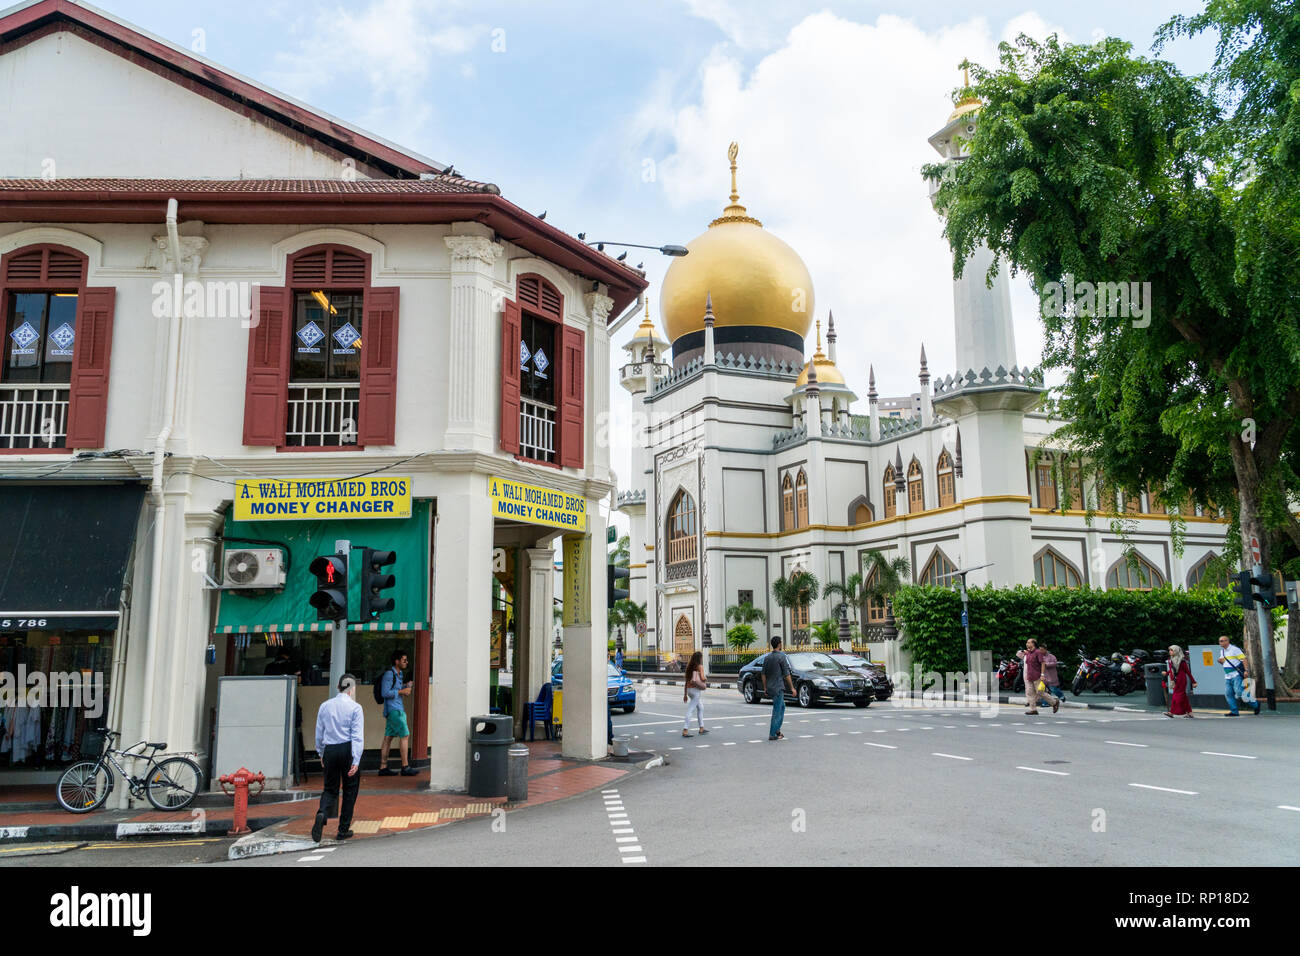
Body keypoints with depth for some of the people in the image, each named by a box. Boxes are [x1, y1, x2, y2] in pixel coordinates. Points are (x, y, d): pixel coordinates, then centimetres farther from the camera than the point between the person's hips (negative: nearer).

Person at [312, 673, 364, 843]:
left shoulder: (325, 706, 5)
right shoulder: (355, 708, -7)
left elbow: (319, 733, 11)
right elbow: (357, 736, -12)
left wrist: (321, 754, 23)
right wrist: (356, 761, -12)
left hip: (330, 750, 3)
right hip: (348, 750, -3)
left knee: (330, 789, 14)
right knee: (350, 790, 10)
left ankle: (322, 813, -16)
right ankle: (343, 830, 14)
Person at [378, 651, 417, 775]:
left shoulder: (398, 674, 17)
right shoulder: (389, 674, -13)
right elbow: (385, 693, -19)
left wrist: (406, 688, 11)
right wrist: (401, 692, -14)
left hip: (397, 710, 9)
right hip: (393, 710, -9)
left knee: (388, 738, 7)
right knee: (405, 735, -9)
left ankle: (383, 768, 8)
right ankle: (405, 767, -8)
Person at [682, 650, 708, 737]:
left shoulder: (689, 667, 11)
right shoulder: (700, 666, -9)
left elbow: (687, 681, 13)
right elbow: (702, 678, -17)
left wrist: (685, 694, 16)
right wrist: (706, 682, 7)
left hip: (689, 689, 8)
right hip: (696, 690, -8)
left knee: (700, 708, 21)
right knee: (690, 710, -9)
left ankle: (701, 728, 26)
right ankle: (685, 730, -13)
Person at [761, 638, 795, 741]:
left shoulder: (767, 658, 9)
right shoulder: (781, 657, -12)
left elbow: (764, 674, 11)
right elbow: (786, 674, -12)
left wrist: (765, 688, 17)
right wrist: (792, 688, -5)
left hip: (770, 688, 7)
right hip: (778, 687, -7)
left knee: (782, 707, 20)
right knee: (777, 710, -2)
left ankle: (777, 730, 17)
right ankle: (772, 734, -2)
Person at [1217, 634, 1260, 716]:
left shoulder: (1234, 649, -7)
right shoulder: (1222, 652, 17)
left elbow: (1244, 659, -13)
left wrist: (1246, 670, -22)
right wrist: (1220, 661, 6)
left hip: (1236, 675, -8)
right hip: (1227, 676, 8)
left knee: (1239, 692, -15)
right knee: (1228, 693, 0)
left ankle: (1255, 704, 3)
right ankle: (1234, 711, 5)